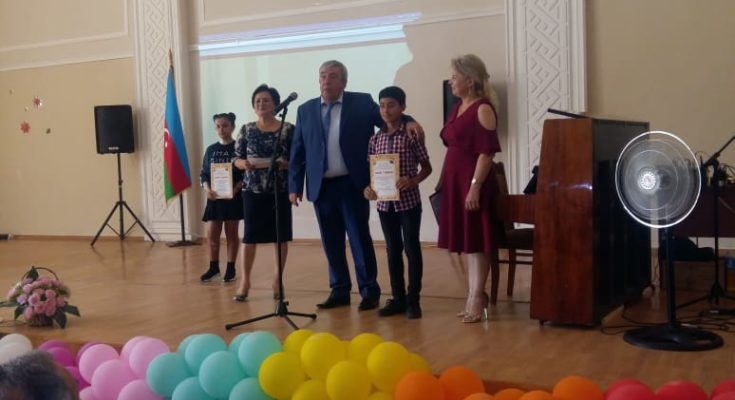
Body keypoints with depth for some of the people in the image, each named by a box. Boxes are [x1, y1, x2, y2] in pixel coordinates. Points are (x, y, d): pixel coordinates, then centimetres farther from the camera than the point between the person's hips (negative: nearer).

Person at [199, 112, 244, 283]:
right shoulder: (211, 150, 7)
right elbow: (204, 174, 7)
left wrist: (236, 189, -22)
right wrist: (207, 189, -12)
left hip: (233, 197, -3)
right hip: (214, 197, 3)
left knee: (231, 233, 6)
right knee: (212, 234, 5)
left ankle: (230, 268, 15)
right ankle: (213, 266, 20)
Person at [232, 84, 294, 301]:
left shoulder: (288, 129, -1)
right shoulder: (246, 130, 5)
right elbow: (236, 159, 6)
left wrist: (285, 164, -21)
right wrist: (245, 164, -15)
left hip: (280, 190, -1)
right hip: (253, 190, 1)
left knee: (281, 235, 5)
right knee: (250, 235, 2)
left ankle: (277, 280, 18)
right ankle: (245, 281, 12)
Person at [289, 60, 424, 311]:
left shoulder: (362, 103, 2)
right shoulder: (306, 110, 9)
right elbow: (298, 152, 8)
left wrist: (408, 122, -25)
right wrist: (294, 186, 3)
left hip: (352, 184, -3)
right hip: (321, 187, 3)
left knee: (359, 239, 2)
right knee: (331, 242, 10)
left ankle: (369, 291, 13)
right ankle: (339, 291, 22)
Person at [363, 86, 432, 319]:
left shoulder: (411, 136, -6)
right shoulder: (375, 139, 6)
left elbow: (427, 167, -2)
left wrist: (412, 181, -19)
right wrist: (369, 188, -7)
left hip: (409, 200, -4)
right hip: (385, 202, 4)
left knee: (411, 247, 1)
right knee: (393, 250, 11)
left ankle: (413, 299, 10)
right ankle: (397, 298, 20)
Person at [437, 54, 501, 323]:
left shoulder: (483, 109, -12)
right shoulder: (458, 107, 14)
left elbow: (486, 152, -18)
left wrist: (475, 186, -23)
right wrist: (445, 181, 15)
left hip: (472, 181, -9)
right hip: (455, 181, 9)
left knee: (476, 240, -2)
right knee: (466, 240, 11)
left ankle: (477, 298, 5)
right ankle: (475, 296, 20)